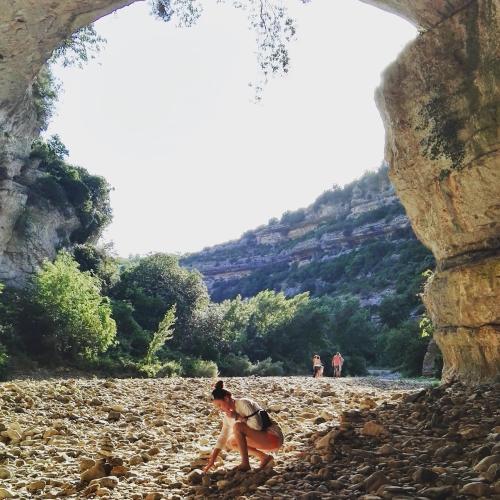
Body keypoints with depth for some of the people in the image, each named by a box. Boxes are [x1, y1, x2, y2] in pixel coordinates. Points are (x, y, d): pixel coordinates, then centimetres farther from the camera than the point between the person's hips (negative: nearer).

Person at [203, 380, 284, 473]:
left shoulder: (244, 403, -17)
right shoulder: (228, 414, 7)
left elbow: (256, 425, -26)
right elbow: (222, 437, 12)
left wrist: (237, 417, -17)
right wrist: (212, 460, 8)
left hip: (274, 438, -9)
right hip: (262, 439, 9)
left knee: (237, 426, -22)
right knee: (230, 442, 6)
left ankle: (245, 464, -14)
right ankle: (264, 457, 8)